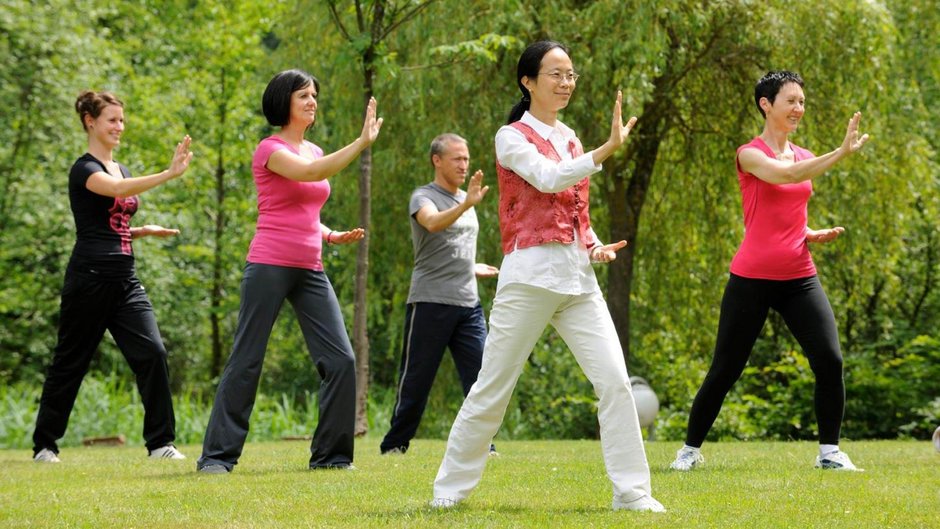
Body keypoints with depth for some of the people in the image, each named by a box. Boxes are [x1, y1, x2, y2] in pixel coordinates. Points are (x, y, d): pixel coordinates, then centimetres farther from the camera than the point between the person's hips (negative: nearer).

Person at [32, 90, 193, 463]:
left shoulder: (121, 169, 17)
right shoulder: (83, 169, -7)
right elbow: (117, 189, -30)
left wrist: (142, 231, 7)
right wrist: (169, 174, -39)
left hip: (125, 279, 7)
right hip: (90, 278, -7)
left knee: (152, 353, -8)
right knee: (70, 362, 2)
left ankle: (160, 442, -5)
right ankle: (43, 445, 15)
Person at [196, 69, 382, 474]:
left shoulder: (314, 151, 17)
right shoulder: (270, 149, -5)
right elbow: (309, 174, -24)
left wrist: (334, 236, 9)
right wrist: (363, 142, -27)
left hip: (309, 270, 7)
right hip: (269, 267, -7)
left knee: (341, 360, -2)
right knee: (246, 361, -3)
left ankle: (330, 453, 7)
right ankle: (218, 455, 3)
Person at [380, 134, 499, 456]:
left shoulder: (464, 200, 19)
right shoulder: (423, 197, -4)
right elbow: (433, 223, -29)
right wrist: (467, 204, -42)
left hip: (468, 304, 6)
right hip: (431, 302, -6)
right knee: (416, 380, 0)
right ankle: (394, 445, 11)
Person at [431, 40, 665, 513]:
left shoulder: (568, 138, 17)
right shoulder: (512, 137, -3)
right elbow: (548, 178, -22)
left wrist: (595, 244, 5)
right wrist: (607, 149, -33)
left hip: (578, 277, 6)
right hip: (531, 274, -6)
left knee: (615, 380, -6)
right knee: (492, 388, 0)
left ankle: (632, 492, -3)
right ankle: (448, 490, 11)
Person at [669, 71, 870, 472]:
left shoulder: (805, 157, 14)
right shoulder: (750, 154, -5)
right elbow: (786, 174, -25)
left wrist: (815, 235, 5)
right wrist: (842, 152, -31)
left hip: (799, 278, 5)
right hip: (752, 278, -5)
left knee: (829, 360, -11)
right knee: (724, 370, 3)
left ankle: (829, 451, 0)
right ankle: (691, 449, 19)